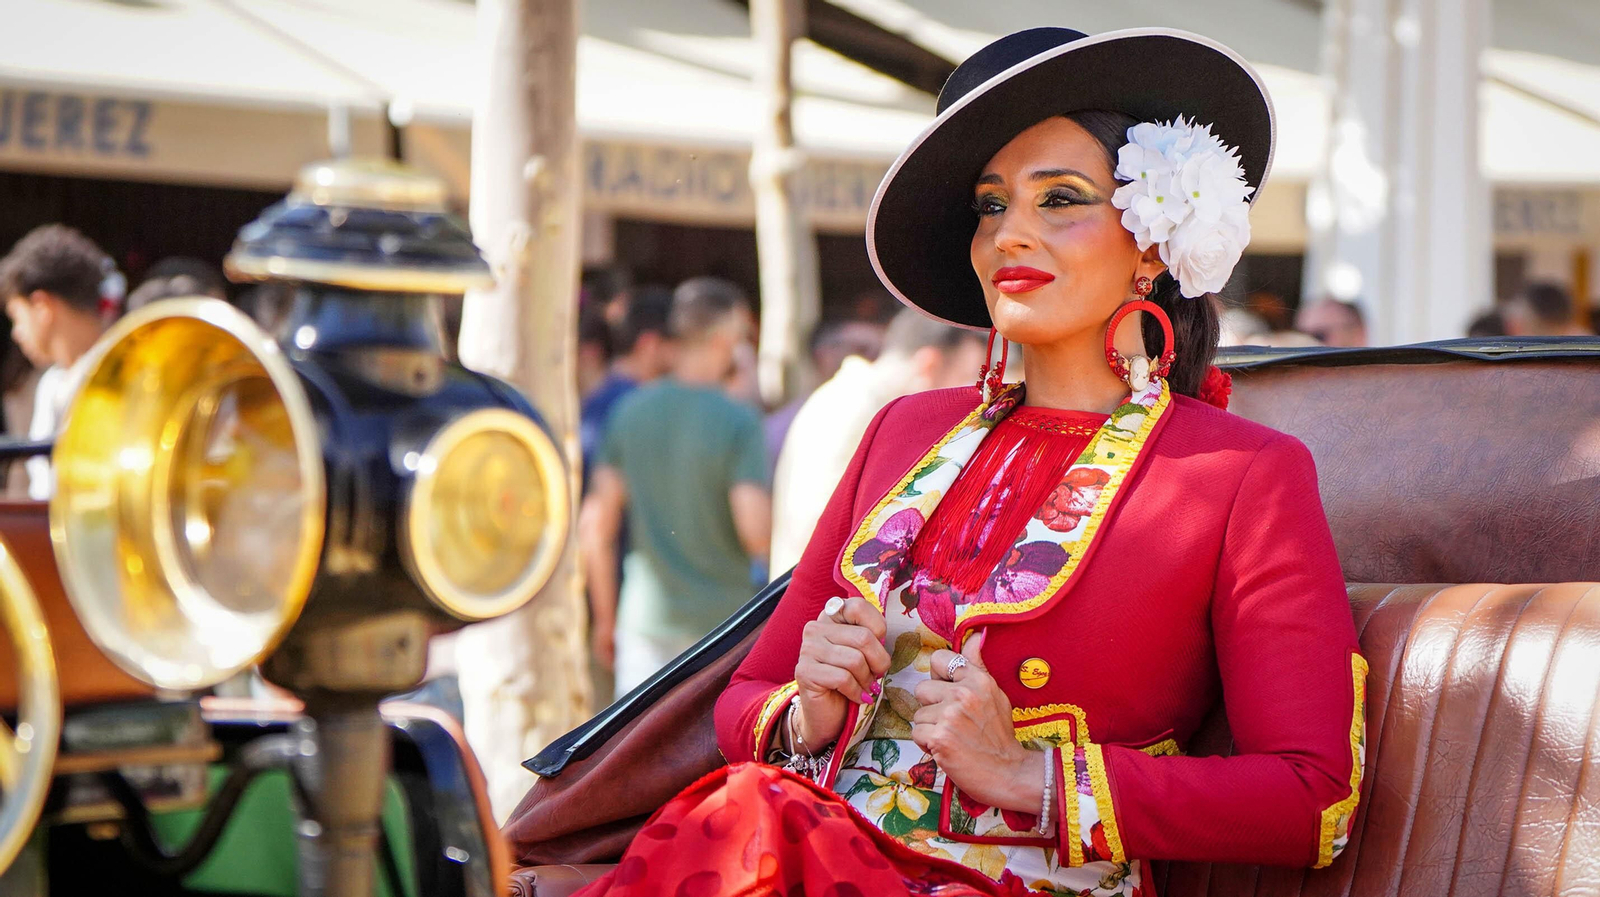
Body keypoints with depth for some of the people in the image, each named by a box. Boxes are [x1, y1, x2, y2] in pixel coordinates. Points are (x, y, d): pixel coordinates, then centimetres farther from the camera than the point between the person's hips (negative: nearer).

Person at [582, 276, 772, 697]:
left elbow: (594, 527, 2)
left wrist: (605, 616, 11)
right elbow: (757, 532, -19)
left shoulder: (630, 412, 1)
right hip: (724, 614, -3)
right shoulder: (739, 421, -12)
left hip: (647, 615, 3)